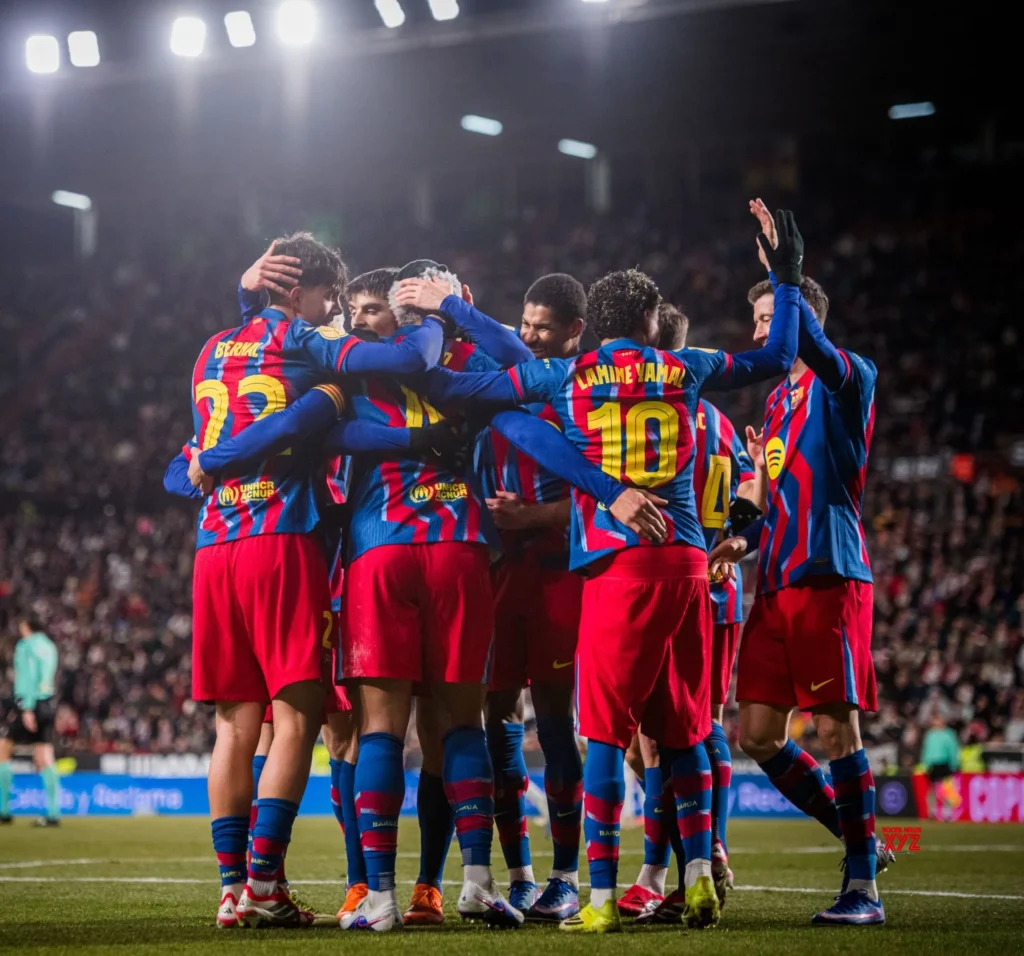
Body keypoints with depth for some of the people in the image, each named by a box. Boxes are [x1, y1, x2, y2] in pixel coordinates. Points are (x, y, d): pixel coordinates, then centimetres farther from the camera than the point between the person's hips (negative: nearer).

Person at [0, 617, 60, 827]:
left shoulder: (26, 646, -6)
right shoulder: (49, 646, 15)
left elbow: (29, 678, -15)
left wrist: (27, 708, -19)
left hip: (28, 704, -7)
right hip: (47, 705, 7)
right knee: (44, 760, 3)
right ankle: (53, 813, -6)